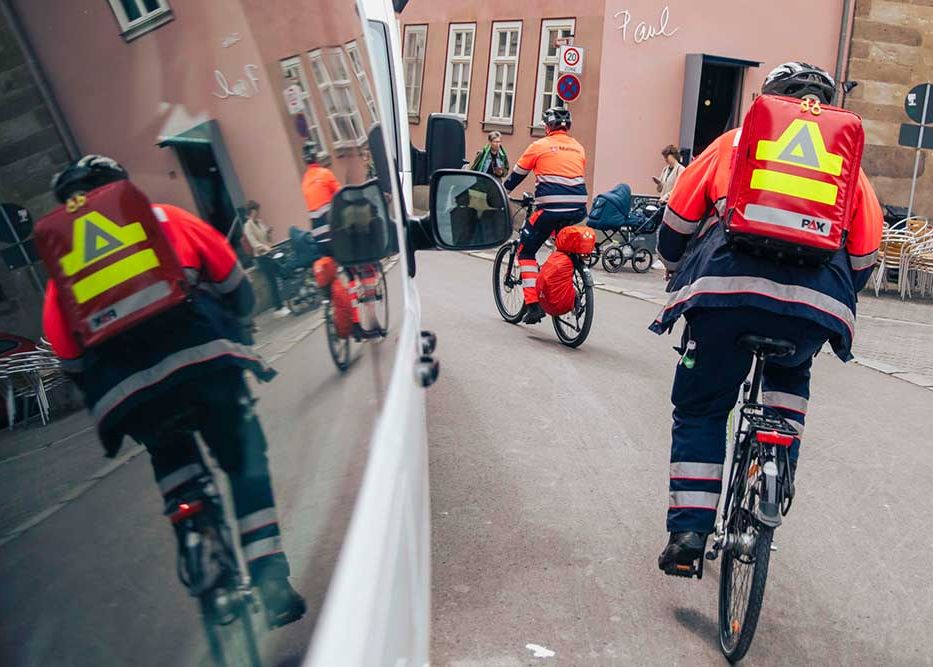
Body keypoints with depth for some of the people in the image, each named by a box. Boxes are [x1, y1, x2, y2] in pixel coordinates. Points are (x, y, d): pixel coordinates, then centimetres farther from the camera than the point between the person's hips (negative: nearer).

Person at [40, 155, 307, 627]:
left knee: (170, 459, 30)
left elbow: (65, 353, 20)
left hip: (120, 390, 2)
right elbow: (233, 282, 20)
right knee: (243, 458, 13)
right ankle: (268, 572, 3)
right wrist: (238, 333, 37)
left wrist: (97, 401, 33)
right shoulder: (163, 218, 21)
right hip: (203, 357, -1)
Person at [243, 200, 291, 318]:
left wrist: (269, 232, -4)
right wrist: (267, 248, -30)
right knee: (272, 282, -4)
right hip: (262, 257, -7)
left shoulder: (260, 222, 10)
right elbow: (254, 244, -18)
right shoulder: (248, 226, -9)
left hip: (270, 254, 7)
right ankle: (278, 308, 3)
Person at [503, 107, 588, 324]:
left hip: (550, 208, -5)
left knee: (526, 251, 8)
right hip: (578, 210, 5)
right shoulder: (579, 148, 18)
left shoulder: (540, 146, 4)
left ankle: (533, 305, -3)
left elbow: (516, 175, 13)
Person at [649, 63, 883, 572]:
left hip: (726, 288, -1)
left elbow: (677, 218, 19)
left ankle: (689, 529, 8)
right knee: (789, 377, 33)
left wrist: (676, 270, 37)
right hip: (818, 304, 2)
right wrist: (838, 299, 36)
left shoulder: (735, 142, 21)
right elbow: (866, 251, 19)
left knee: (699, 408, 14)